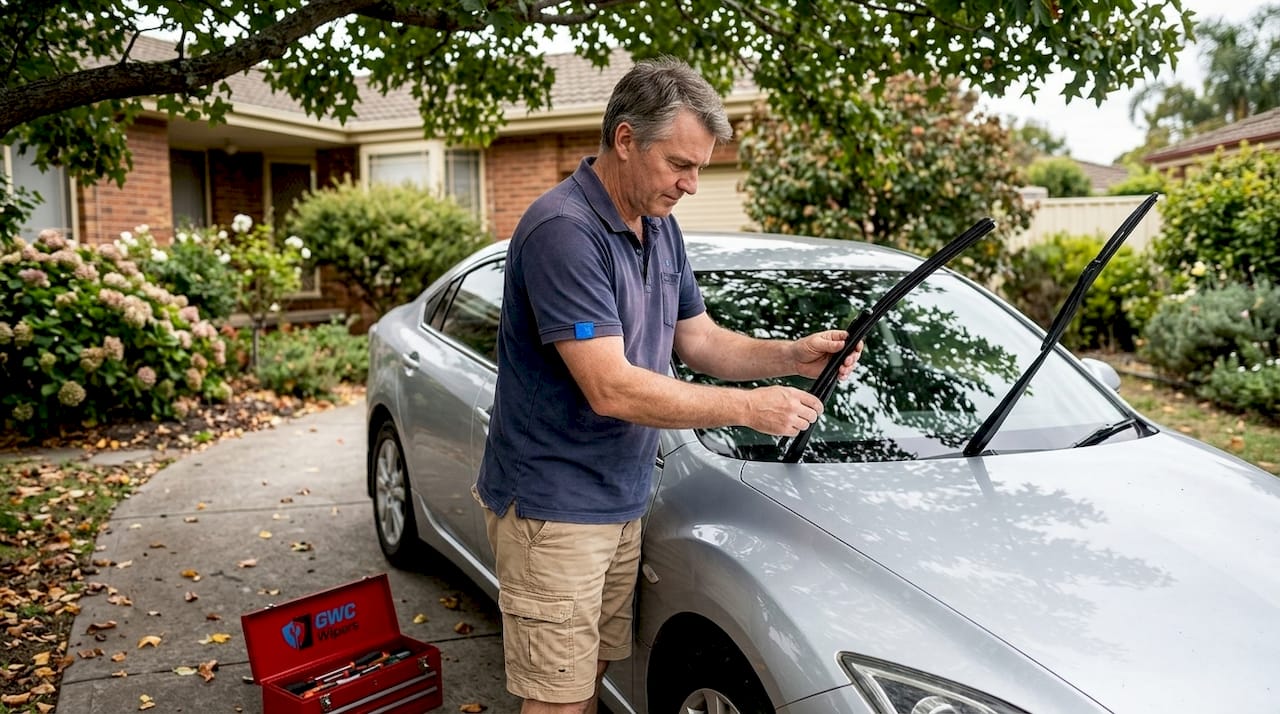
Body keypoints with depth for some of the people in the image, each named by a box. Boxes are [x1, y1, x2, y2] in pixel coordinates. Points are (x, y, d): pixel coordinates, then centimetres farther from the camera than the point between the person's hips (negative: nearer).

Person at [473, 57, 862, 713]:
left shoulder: (660, 229, 8)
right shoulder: (563, 230, -22)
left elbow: (700, 341, 13)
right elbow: (613, 390, -27)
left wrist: (792, 356, -3)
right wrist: (749, 408, -20)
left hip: (620, 504, 8)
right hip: (553, 510, -8)